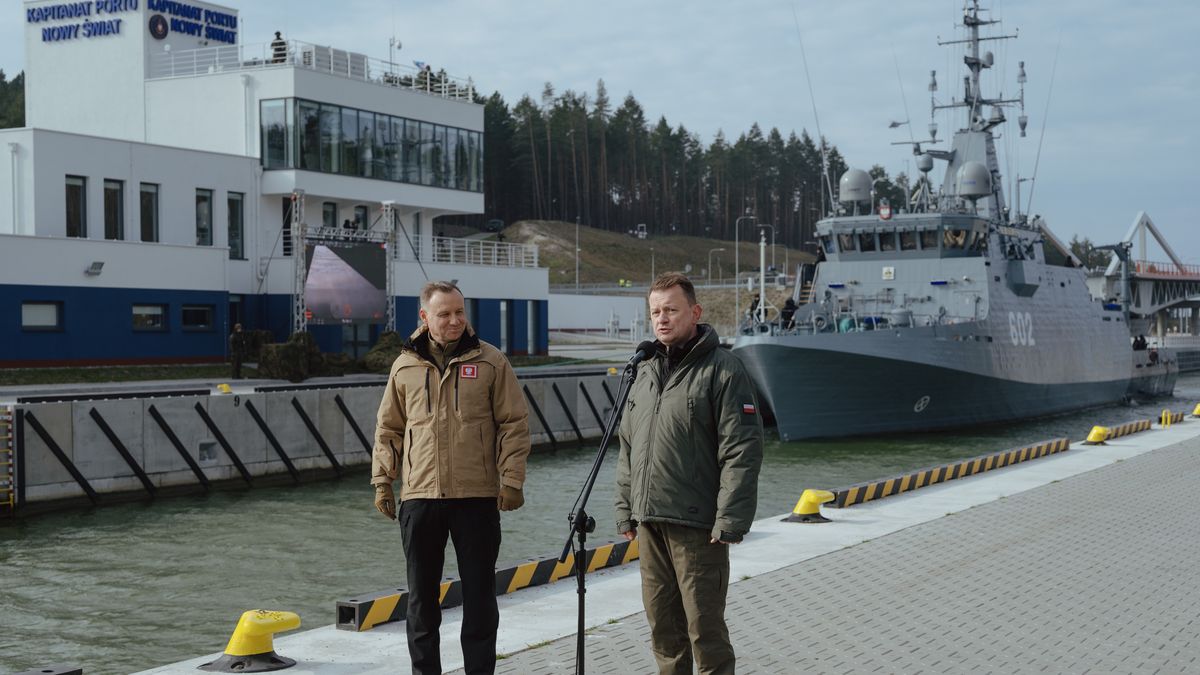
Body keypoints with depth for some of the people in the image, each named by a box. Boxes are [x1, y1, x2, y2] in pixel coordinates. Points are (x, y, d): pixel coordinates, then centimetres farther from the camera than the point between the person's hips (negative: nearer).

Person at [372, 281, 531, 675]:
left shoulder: (490, 362, 1)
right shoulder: (405, 366, 8)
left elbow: (514, 424, 0)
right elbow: (388, 430, 14)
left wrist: (511, 479, -6)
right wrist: (383, 480, 7)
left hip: (477, 496, -2)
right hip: (419, 496, 2)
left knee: (479, 592, 5)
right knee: (421, 594, 9)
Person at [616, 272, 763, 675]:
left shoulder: (722, 371, -8)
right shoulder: (646, 374, 15)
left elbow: (742, 452, -14)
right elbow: (628, 450, 21)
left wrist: (730, 521, -18)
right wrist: (625, 512, 15)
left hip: (697, 527, -7)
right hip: (648, 525, 7)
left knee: (705, 628, -2)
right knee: (663, 626, 14)